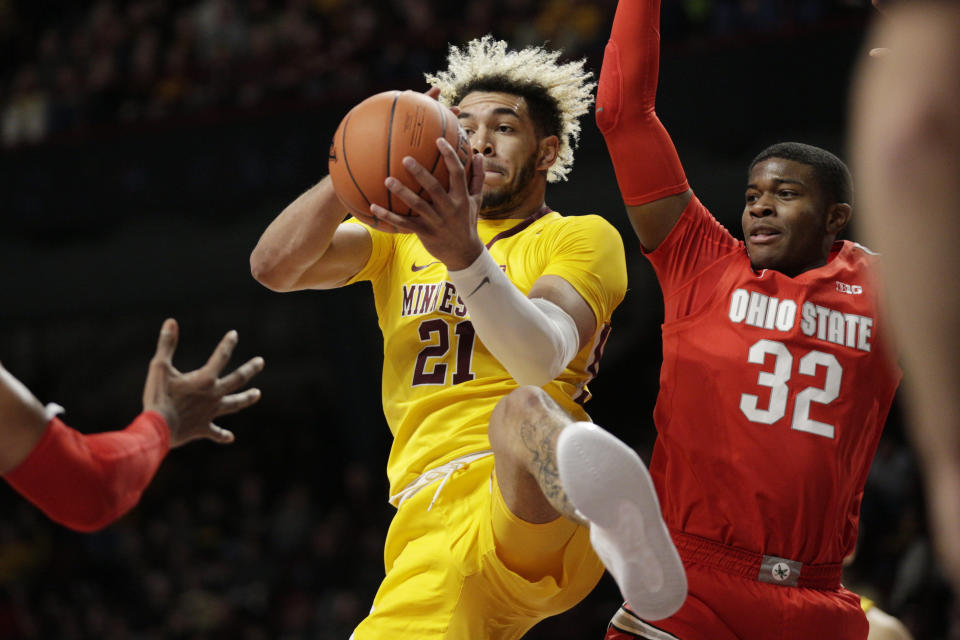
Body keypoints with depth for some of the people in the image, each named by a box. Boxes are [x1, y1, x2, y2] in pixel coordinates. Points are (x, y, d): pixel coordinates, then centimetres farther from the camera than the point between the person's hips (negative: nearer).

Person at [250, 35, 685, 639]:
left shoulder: (582, 237, 12)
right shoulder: (400, 236, 27)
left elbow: (544, 356, -10)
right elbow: (274, 267, 10)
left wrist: (467, 257, -28)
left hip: (540, 518, -4)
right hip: (432, 531, 5)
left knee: (521, 408, -39)